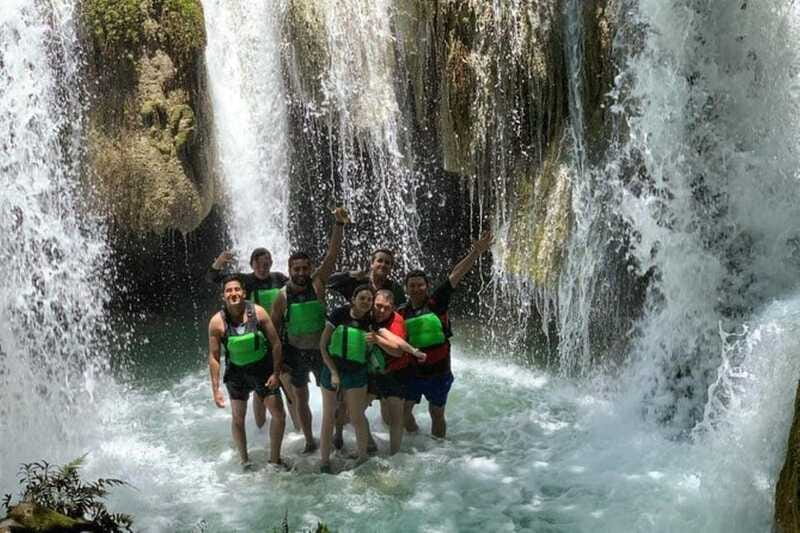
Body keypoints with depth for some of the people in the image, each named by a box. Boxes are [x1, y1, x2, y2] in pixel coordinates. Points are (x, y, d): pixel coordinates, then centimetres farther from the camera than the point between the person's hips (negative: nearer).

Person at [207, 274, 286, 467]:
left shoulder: (258, 312, -17)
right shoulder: (217, 322, -17)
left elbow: (276, 343, -9)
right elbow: (214, 357, -10)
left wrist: (276, 373, -12)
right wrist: (215, 389, -12)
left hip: (263, 368, 0)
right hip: (237, 372, 0)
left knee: (278, 414, 1)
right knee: (238, 418, 9)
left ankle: (274, 458, 20)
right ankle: (244, 460, 29)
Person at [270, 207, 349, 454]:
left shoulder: (317, 283, -9)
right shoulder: (282, 296, -9)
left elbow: (332, 254, -20)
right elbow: (274, 329, 0)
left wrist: (339, 224, -30)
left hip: (321, 349, 0)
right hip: (295, 353, 1)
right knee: (301, 398, 11)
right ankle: (310, 441, 26)